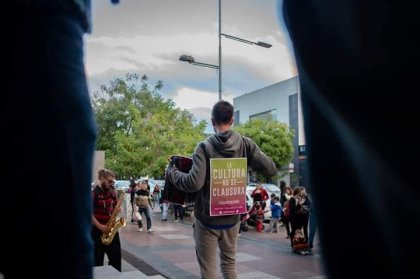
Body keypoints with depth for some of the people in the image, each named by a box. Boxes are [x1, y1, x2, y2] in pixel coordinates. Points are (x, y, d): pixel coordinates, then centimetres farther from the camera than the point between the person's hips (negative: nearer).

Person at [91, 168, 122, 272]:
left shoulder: (113, 192, 6)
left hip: (111, 228, 5)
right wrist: (100, 226, -22)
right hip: (97, 229, -5)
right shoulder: (94, 193, -11)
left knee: (116, 257, 6)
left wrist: (117, 209, -5)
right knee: (98, 259, 3)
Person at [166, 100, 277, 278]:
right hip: (232, 217, 3)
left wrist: (172, 172, -7)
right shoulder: (246, 144, -7)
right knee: (229, 262, 21)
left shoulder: (204, 147, -15)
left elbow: (194, 183, -24)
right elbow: (271, 169, -8)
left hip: (207, 218, -3)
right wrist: (252, 159, 11)